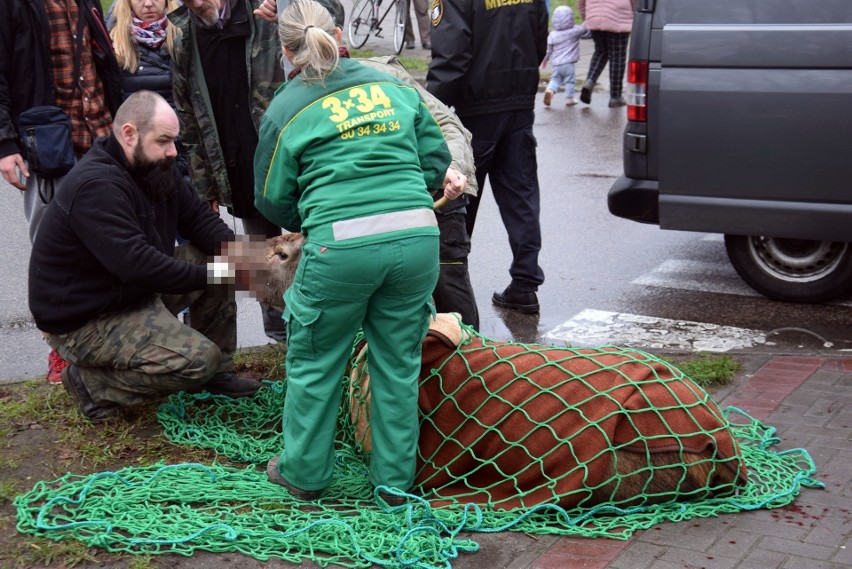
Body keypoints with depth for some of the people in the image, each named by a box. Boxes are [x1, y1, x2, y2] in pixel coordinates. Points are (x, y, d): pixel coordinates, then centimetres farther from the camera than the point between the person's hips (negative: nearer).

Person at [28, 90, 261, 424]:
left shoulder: (155, 167, 1)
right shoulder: (95, 186, -29)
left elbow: (196, 216, 6)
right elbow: (136, 264, -36)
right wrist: (210, 275, -32)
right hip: (84, 321, -10)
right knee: (200, 358, -22)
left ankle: (217, 373, 12)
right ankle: (92, 385, -5)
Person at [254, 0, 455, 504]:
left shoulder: (286, 109, 7)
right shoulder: (395, 87, 15)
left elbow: (274, 201, 12)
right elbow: (436, 161, 18)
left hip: (340, 245, -3)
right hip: (417, 237, 3)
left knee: (315, 362, 17)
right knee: (399, 363, 16)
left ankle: (305, 473, 31)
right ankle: (395, 480, 27)